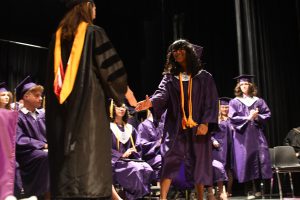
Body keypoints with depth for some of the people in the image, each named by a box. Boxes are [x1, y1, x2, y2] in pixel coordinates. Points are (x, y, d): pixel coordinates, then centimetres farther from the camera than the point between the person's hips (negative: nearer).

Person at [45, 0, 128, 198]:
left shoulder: (59, 35, 13)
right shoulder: (94, 32, -3)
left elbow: (53, 73, 18)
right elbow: (112, 66, -5)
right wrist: (125, 91, 8)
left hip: (62, 103, 6)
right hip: (89, 100, -5)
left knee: (66, 151, 7)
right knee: (91, 150, -5)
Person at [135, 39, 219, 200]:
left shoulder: (203, 77, 6)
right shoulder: (169, 77, 10)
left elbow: (211, 101, 0)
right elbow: (162, 94, -7)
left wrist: (206, 122, -13)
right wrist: (151, 102, -30)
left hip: (197, 127, 0)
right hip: (176, 127, 1)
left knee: (199, 164, 5)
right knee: (169, 161, -11)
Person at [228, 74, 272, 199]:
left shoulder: (258, 101, 11)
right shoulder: (234, 102, 5)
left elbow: (267, 114, 7)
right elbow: (232, 118, -5)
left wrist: (257, 117, -11)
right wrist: (248, 118, -14)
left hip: (256, 134, 2)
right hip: (242, 136, -2)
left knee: (259, 160, -3)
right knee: (246, 161, -4)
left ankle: (258, 189, 7)